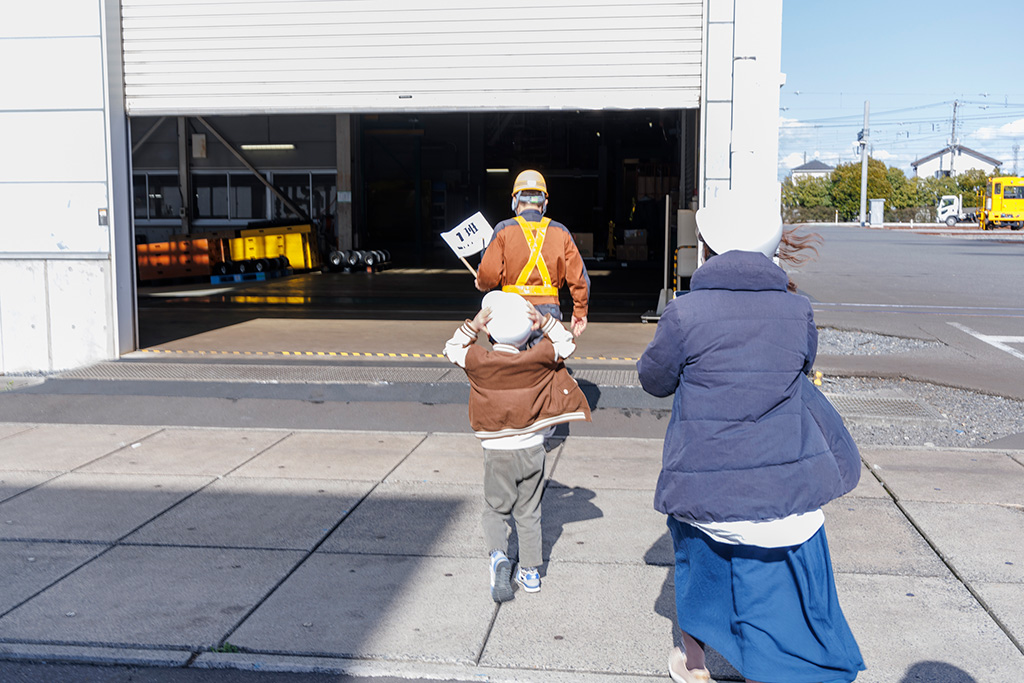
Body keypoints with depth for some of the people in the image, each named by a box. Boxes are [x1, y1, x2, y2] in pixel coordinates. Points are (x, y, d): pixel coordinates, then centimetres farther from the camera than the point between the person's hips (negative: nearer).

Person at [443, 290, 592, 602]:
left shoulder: (479, 362, -12)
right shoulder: (536, 359, -10)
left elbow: (452, 349, 7)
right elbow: (567, 345, 6)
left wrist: (472, 326, -4)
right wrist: (545, 322, -3)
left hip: (497, 452, -1)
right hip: (531, 449, 1)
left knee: (495, 509, 14)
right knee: (528, 512, 15)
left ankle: (498, 555, -10)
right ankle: (530, 571, 22)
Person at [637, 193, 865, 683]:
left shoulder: (685, 313, -12)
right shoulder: (798, 311, -2)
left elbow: (654, 380, 3)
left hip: (704, 491, 0)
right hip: (787, 491, 0)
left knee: (701, 567, 29)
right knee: (773, 604, 13)